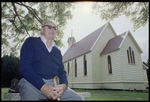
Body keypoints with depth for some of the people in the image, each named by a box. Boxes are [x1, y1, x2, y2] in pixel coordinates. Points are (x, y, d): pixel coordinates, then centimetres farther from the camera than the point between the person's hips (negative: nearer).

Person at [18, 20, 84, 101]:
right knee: (30, 96, -36)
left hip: (54, 84, 5)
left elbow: (62, 71, 15)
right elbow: (24, 67, -7)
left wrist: (64, 85, -10)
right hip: (32, 82, -4)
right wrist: (42, 86, -19)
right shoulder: (31, 42, 6)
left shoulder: (57, 51, 20)